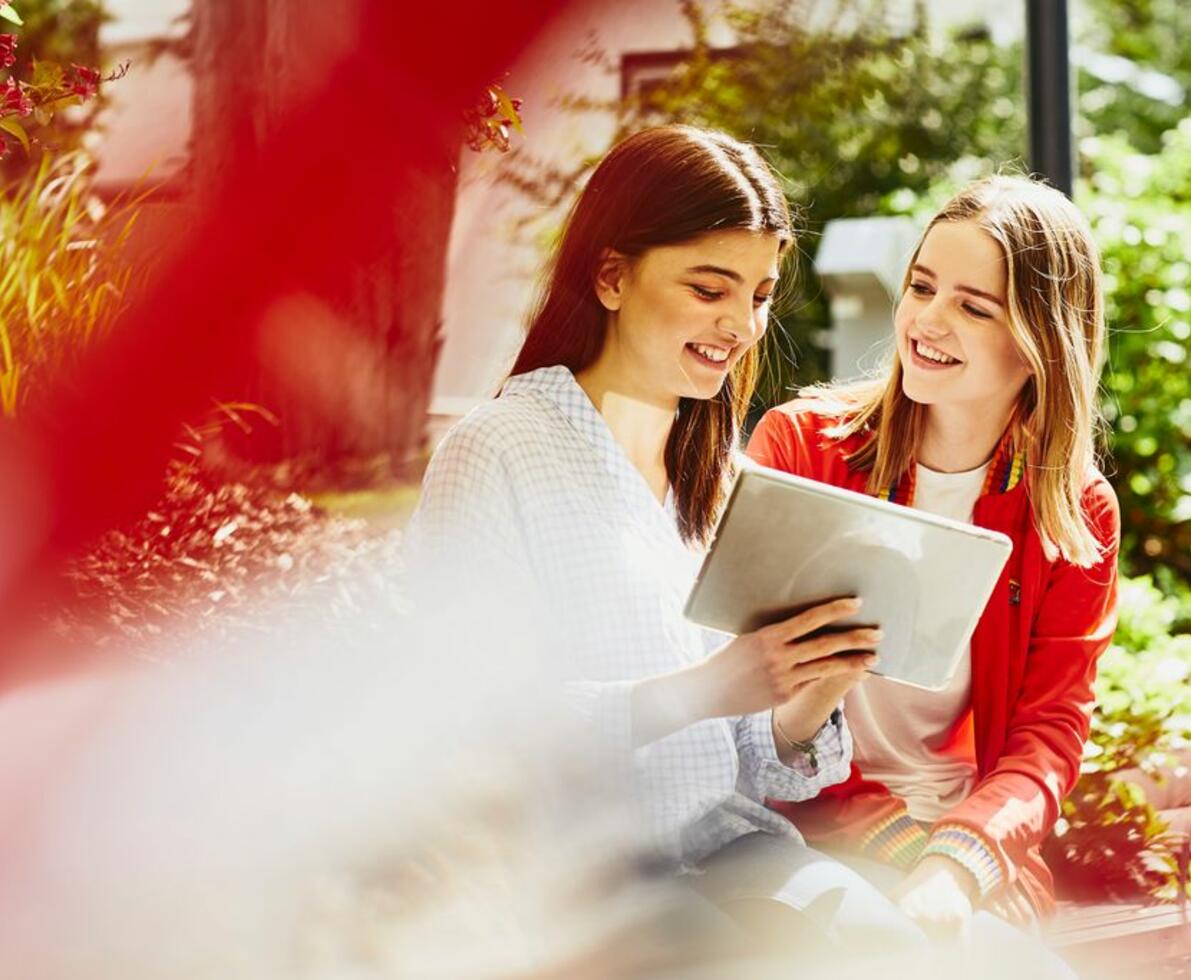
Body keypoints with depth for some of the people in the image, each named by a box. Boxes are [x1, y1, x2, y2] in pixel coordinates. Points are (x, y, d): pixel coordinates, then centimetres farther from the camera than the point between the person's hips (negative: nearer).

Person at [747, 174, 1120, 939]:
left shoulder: (1079, 516, 5)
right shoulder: (798, 443, 1)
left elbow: (1048, 733, -1)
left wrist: (960, 863, -22)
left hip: (974, 849, 2)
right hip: (805, 833, -1)